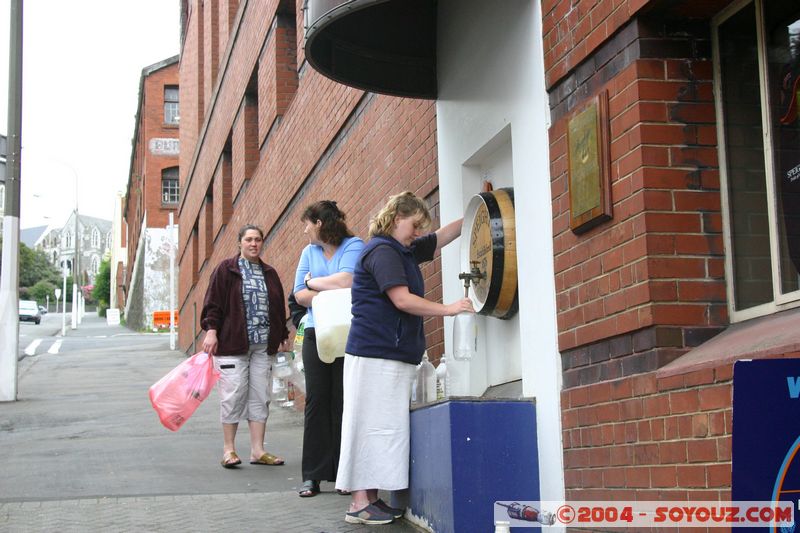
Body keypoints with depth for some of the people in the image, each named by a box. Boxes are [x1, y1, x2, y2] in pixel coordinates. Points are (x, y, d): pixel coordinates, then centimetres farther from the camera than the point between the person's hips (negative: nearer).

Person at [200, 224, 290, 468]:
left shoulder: (269, 274, 15)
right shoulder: (226, 270, 1)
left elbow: (279, 308, 19)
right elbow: (213, 303, -3)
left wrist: (283, 336, 16)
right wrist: (211, 330, -13)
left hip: (263, 345, 5)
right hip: (232, 344, -5)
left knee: (260, 397, 5)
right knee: (233, 395, -5)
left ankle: (257, 450, 11)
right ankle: (229, 450, 5)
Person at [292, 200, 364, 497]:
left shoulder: (354, 246, -2)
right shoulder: (309, 252, 14)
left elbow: (346, 281, -18)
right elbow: (300, 295, 8)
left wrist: (313, 281, -2)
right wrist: (328, 295, -9)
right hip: (316, 335, 4)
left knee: (343, 402, -3)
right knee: (316, 400, 0)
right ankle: (313, 475, 3)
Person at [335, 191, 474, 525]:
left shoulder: (405, 251, 20)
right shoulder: (382, 250, -10)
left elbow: (442, 237, 28)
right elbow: (402, 299, -19)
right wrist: (448, 309, -14)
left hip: (393, 354, 10)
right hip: (375, 353, -10)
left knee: (385, 426, 6)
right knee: (374, 424, -10)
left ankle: (369, 498, 6)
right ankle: (360, 504, -8)